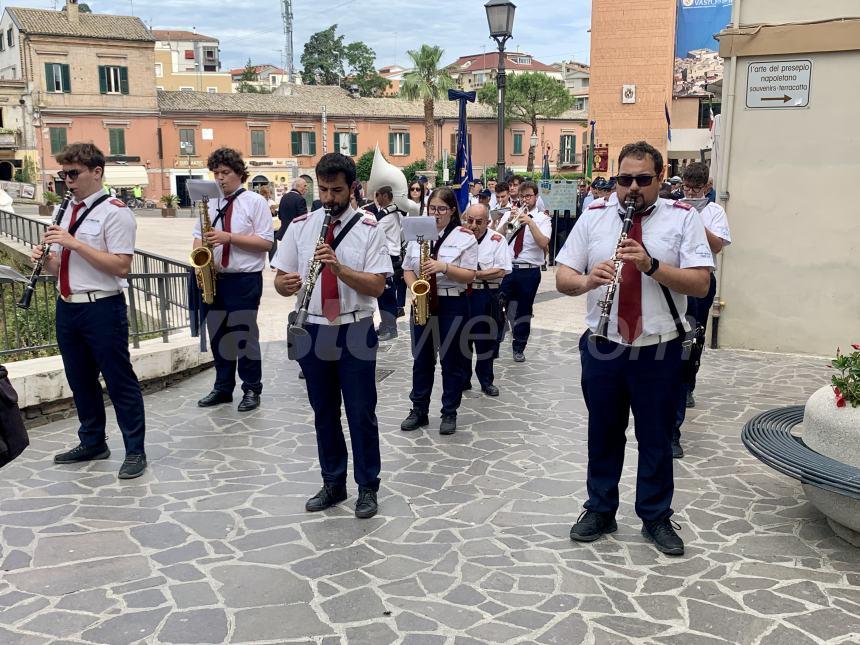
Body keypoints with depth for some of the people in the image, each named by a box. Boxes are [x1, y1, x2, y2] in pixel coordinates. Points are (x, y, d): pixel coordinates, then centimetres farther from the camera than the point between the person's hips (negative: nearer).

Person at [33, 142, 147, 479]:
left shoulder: (114, 211, -11)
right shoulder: (68, 210, 13)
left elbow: (121, 266, -20)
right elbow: (60, 264, 19)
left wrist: (74, 242, -21)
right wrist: (45, 258, -3)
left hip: (102, 309, -8)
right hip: (67, 308, 8)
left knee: (119, 381, 2)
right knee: (80, 380, 18)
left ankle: (135, 451, 13)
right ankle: (92, 443, 33)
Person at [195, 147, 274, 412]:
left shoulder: (255, 201, -5)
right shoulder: (209, 202, 10)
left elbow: (267, 242, -11)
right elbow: (198, 237, 14)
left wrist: (229, 237, -18)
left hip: (244, 280, -5)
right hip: (213, 278, 5)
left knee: (244, 335, 2)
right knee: (218, 335, 13)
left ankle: (252, 390, 16)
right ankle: (222, 388, 26)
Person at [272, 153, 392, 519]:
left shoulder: (369, 229, -4)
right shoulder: (300, 226, 4)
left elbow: (377, 286, -12)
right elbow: (280, 280, 3)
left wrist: (338, 267, -26)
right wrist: (287, 284, -20)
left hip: (356, 330, -3)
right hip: (313, 330, 3)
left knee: (361, 413, 5)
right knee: (324, 413, 14)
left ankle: (368, 488, 20)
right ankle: (333, 483, 29)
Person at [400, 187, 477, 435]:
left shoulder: (465, 237, -6)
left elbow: (469, 276, -10)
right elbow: (407, 269, 11)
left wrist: (443, 267, -24)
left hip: (452, 305, -4)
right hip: (422, 303, 4)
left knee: (451, 360, 5)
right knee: (421, 359, 11)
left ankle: (449, 413, 16)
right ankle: (419, 411, 21)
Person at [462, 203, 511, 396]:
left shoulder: (497, 240, -4)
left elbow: (502, 271, -11)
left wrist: (475, 274, -18)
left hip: (485, 296, -2)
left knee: (485, 340, 7)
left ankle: (486, 380, 22)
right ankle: (463, 380, 22)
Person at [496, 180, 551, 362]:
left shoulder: (542, 218, 0)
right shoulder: (510, 214, 8)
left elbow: (543, 243, -16)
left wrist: (530, 222, -23)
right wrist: (507, 222, -17)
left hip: (529, 271, -1)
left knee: (523, 311, 8)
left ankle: (518, 348, 22)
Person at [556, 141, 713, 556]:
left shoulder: (683, 218, -3)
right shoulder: (594, 216, 3)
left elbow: (700, 284, -11)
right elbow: (562, 277, 1)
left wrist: (651, 265, -25)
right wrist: (586, 280, -22)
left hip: (659, 350, -1)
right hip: (602, 346, 2)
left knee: (656, 438, 11)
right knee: (603, 433, 14)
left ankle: (656, 517, 29)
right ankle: (599, 511, 31)